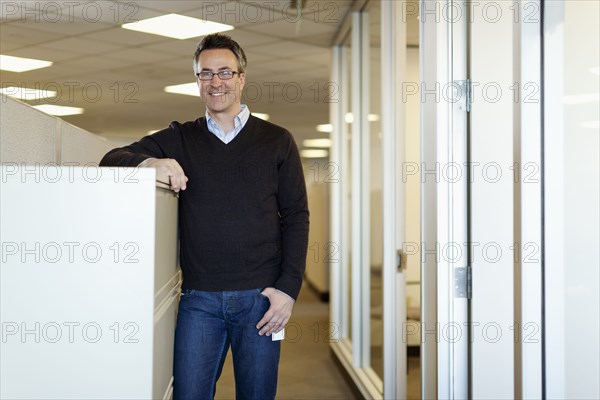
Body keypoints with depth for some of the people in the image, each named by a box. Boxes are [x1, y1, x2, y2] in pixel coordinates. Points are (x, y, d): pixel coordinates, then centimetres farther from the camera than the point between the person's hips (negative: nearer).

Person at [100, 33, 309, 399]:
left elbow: (296, 217, 3)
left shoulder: (277, 141, 6)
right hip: (199, 298, 1)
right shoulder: (178, 140, 10)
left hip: (260, 297, -1)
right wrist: (148, 161, -19)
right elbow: (112, 159, 4)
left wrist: (288, 287, -7)